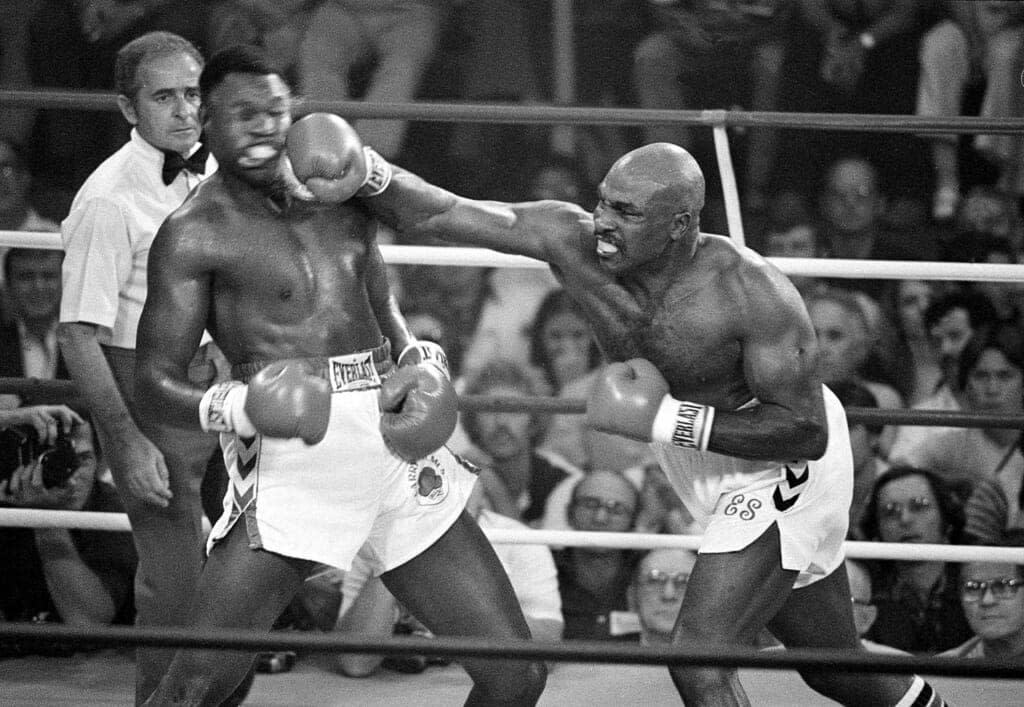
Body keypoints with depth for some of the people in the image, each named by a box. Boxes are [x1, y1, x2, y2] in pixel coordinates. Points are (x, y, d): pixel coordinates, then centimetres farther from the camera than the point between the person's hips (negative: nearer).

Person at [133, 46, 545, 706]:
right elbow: (155, 382, -3)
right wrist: (230, 408, -24)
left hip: (396, 449, 6)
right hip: (294, 457, -5)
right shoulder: (195, 234, 0)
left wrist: (421, 361, 9)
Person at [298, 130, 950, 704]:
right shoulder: (572, 241, -19)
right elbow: (434, 215, -22)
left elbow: (805, 431, -30)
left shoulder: (754, 295, -33)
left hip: (784, 469, -7)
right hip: (708, 462, 7)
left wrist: (668, 421, -35)